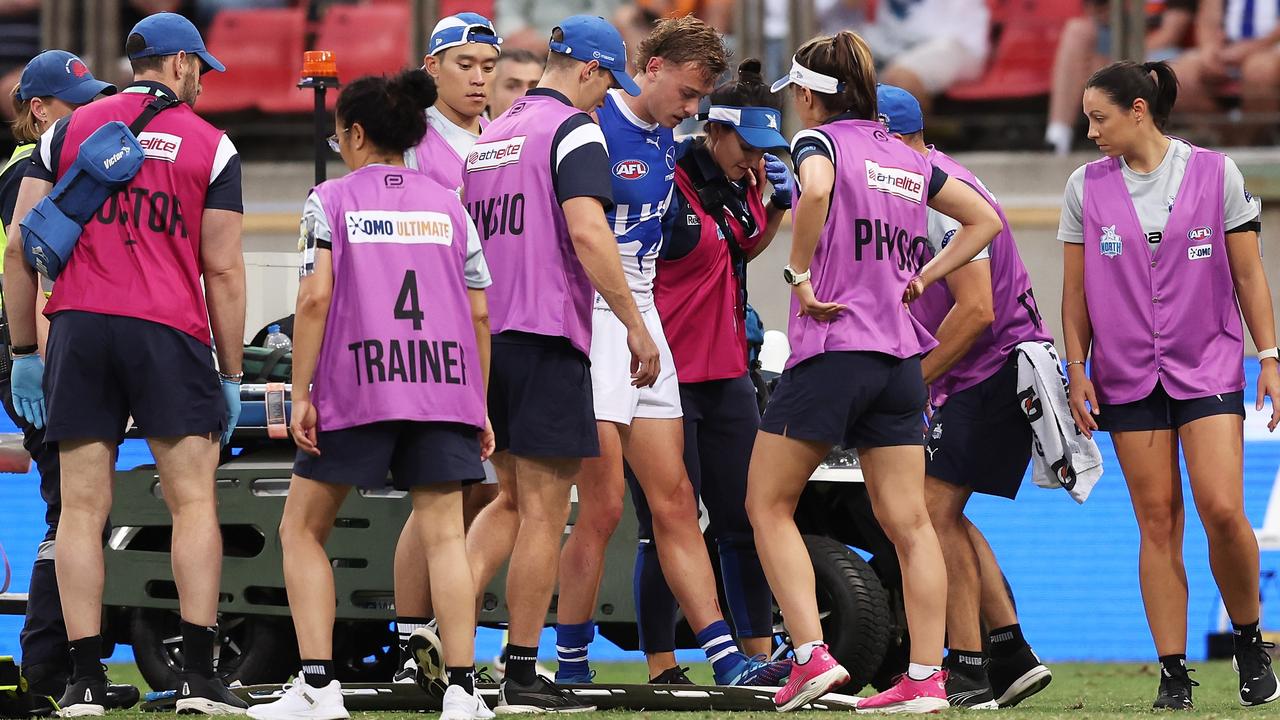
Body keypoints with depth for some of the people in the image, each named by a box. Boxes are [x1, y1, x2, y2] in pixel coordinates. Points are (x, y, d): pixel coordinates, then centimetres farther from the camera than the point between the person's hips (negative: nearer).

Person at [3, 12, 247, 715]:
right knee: (194, 501, 2)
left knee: (82, 509, 3)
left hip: (79, 326, 2)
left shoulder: (68, 131, 10)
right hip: (169, 336, -2)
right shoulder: (211, 146, 5)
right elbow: (222, 269, 3)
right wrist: (230, 372, 10)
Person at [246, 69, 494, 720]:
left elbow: (315, 299, -8)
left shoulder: (331, 200, 3)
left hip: (354, 391, -3)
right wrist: (480, 409, 15)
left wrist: (301, 395, -5)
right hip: (445, 388, 3)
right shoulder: (447, 204, 13)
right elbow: (478, 314, 9)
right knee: (443, 535, -1)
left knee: (302, 530, 9)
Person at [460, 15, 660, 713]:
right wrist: (636, 326, -16)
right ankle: (522, 676, -1)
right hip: (548, 339, -8)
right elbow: (588, 234, -19)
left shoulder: (489, 137, 17)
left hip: (485, 335, 8)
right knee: (543, 511, -2)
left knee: (510, 501, 17)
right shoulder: (574, 129, -8)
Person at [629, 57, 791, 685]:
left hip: (726, 377, 8)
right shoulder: (670, 188, -16)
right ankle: (661, 667, 3)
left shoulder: (740, 185, 9)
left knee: (745, 521, 9)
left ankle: (760, 656, 14)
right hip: (665, 378, -8)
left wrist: (778, 207, 9)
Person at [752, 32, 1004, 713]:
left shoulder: (819, 140, -4)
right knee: (907, 522, 4)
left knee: (768, 504, 5)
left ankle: (811, 655, -7)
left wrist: (799, 274, -17)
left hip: (831, 351, -6)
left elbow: (816, 190, -27)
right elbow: (985, 218, 23)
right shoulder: (908, 160, 15)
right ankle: (926, 677, 0)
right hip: (900, 358, 6)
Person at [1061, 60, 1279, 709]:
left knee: (1222, 510, -14)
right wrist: (1077, 373, 5)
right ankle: (1173, 674, 0)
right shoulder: (1085, 187, 6)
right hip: (1129, 379, 2)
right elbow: (1076, 291, 11)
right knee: (1157, 520, -3)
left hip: (1209, 368, -2)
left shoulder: (1214, 173, 0)